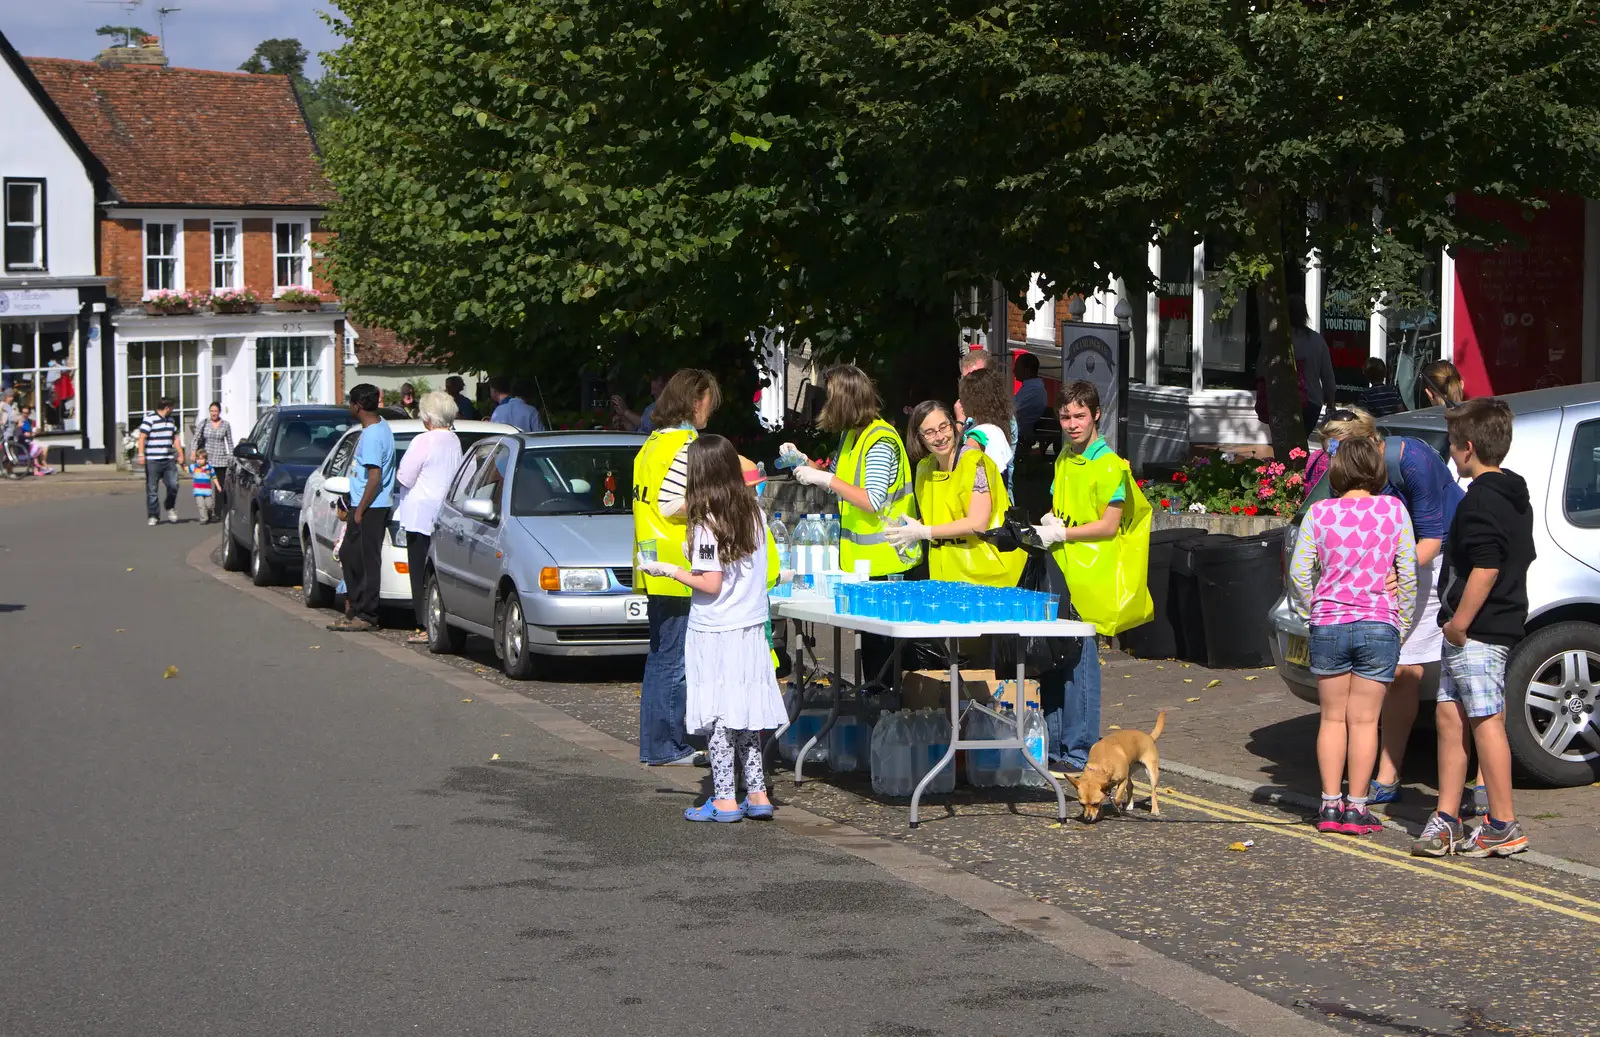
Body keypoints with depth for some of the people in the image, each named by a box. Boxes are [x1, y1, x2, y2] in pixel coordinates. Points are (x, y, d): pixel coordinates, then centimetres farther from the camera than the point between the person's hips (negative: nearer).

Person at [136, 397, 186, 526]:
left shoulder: (171, 420, 18)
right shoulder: (150, 419, -6)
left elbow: (175, 438, 26)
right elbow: (142, 437, -12)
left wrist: (180, 454, 20)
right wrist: (141, 454, -21)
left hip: (169, 460, 6)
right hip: (152, 461, -6)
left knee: (173, 485, -6)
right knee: (152, 489, -1)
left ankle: (170, 508, 18)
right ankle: (152, 516, 5)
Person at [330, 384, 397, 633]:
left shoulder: (372, 436, -19)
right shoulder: (382, 426, 13)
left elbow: (374, 478, -23)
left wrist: (360, 510, -18)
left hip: (370, 508, -10)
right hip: (369, 506, 10)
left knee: (366, 561, -5)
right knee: (349, 554, 16)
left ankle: (365, 616, -2)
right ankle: (355, 604, 21)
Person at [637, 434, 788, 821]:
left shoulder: (707, 524, -15)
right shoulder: (754, 513, 5)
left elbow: (711, 584, -18)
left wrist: (669, 570, -6)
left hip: (714, 633, -7)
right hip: (751, 629, 7)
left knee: (717, 716, -1)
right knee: (746, 714, 12)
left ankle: (725, 800, 1)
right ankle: (757, 794, 14)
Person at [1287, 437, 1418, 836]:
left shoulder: (1319, 513, -1)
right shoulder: (1393, 510, -2)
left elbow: (1299, 571, -1)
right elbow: (1408, 572, 1)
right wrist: (1402, 620, 11)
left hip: (1328, 625, 1)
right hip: (1378, 625, -1)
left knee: (1333, 717, 11)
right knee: (1364, 720, 4)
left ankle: (1330, 804, 11)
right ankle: (1356, 808, 4)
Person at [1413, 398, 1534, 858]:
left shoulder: (1481, 500, -16)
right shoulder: (1515, 497, 16)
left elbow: (1485, 568, -25)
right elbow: (1521, 559, 24)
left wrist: (1459, 622, -19)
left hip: (1476, 630, -10)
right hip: (1500, 623, 10)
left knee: (1485, 721, -7)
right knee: (1449, 716, 12)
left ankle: (1504, 827, -4)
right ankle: (1446, 818, 15)